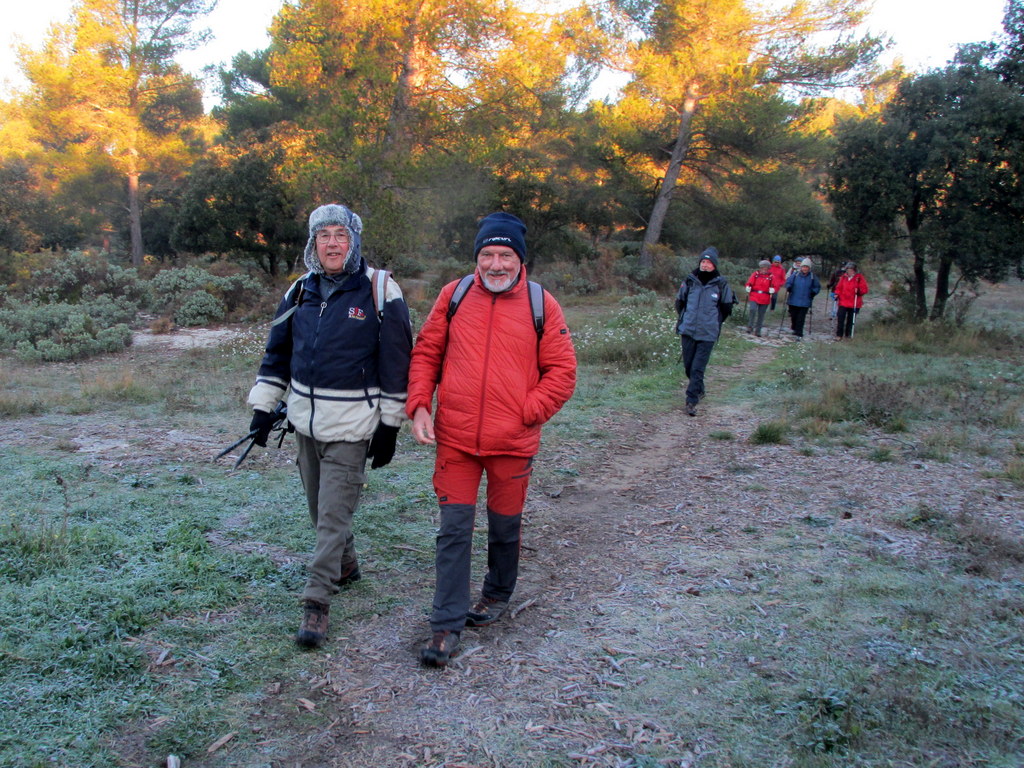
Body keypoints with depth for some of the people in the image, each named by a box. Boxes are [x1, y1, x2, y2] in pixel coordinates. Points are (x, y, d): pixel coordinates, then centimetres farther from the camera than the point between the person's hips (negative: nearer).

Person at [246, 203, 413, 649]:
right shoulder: (301, 291, 7)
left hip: (351, 425, -6)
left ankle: (317, 602, 4)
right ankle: (345, 565, 39)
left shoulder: (380, 291, -9)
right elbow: (277, 352, 15)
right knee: (319, 506, 18)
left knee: (334, 513, -4)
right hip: (305, 419, 6)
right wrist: (263, 407, 10)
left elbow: (397, 361, -7)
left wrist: (389, 426, -8)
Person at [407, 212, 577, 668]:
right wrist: (419, 406, -4)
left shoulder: (541, 305, -3)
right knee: (453, 530, 1)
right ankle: (447, 625, 11)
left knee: (504, 527, 17)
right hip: (455, 439, 1)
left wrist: (527, 413, -10)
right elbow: (425, 353, 8)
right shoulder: (454, 296, 2)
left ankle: (497, 595, 42)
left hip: (512, 442, 0)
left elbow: (562, 372, -1)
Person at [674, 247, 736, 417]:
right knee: (688, 365, 12)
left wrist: (714, 322, 10)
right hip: (687, 331, 3)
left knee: (698, 368, -7)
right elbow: (679, 301, 15)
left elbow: (726, 308, 6)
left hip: (707, 334, -3)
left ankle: (691, 401, -4)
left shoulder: (721, 284, -4)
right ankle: (700, 391, 36)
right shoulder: (690, 281, 2)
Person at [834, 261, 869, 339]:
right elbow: (839, 287, 14)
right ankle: (839, 335, 1)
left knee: (851, 320, 7)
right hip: (843, 302, 2)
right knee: (840, 318, -6)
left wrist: (859, 290, -24)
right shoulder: (844, 277, 6)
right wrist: (837, 294, -2)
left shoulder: (859, 277, -3)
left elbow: (864, 289, -5)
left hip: (854, 303, -2)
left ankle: (848, 335, 19)